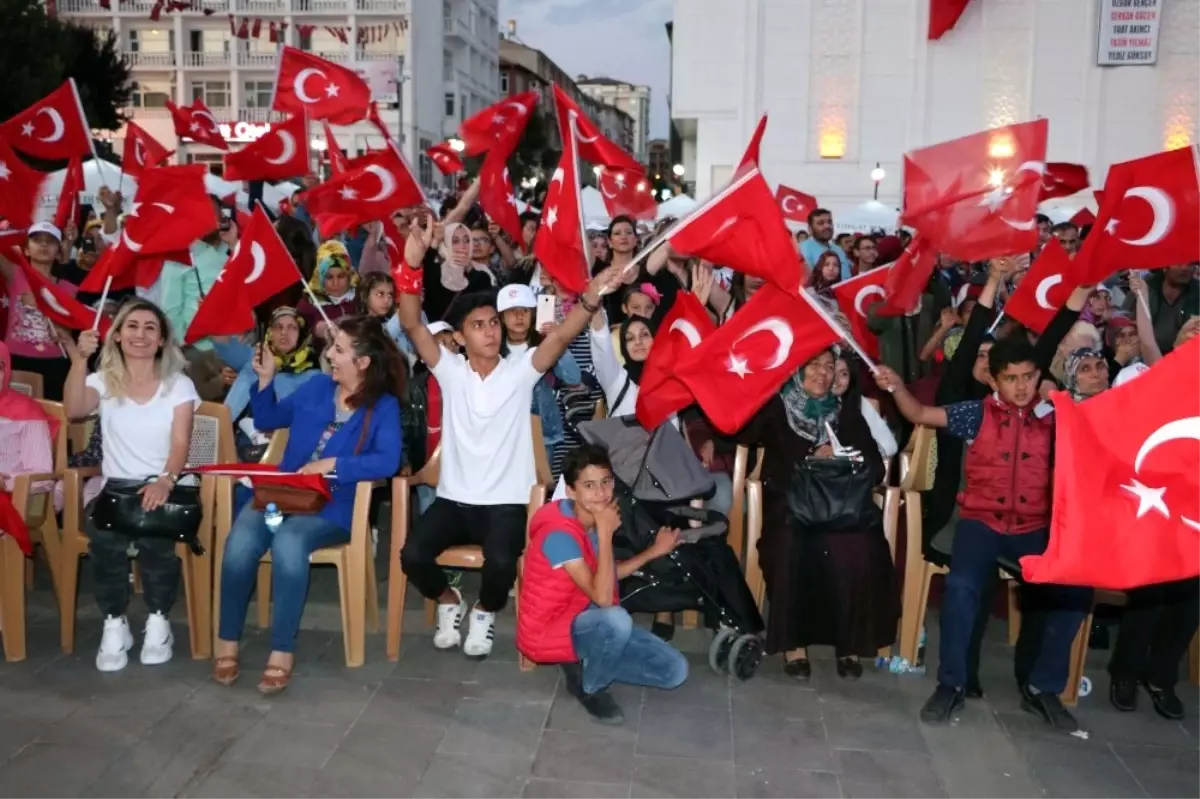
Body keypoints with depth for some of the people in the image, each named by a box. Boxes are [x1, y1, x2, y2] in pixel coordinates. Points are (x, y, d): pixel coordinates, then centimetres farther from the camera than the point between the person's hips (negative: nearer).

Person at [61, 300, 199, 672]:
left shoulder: (178, 384, 6)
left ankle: (159, 620, -11)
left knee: (154, 533, -34)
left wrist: (165, 481, -24)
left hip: (164, 487, -1)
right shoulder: (103, 381, 9)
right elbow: (73, 410, -13)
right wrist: (80, 359, -24)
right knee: (104, 534, -32)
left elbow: (180, 444, -5)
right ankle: (114, 624, -12)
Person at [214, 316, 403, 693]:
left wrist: (333, 464, -23)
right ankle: (227, 642, -9)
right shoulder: (317, 387, 11)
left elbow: (387, 462, -18)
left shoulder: (384, 406, -3)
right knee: (240, 541, -27)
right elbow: (268, 420, 23)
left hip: (333, 507, -4)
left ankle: (282, 651, -23)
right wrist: (266, 379, 9)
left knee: (288, 541, -36)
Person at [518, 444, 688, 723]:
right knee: (616, 619, -38)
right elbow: (603, 597, -32)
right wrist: (605, 533, -31)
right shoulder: (560, 533, -27)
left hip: (586, 621, 7)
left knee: (675, 670, -3)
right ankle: (587, 686, -9)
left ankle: (585, 662, 9)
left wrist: (653, 551, 6)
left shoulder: (593, 520, -1)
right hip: (549, 632, -7)